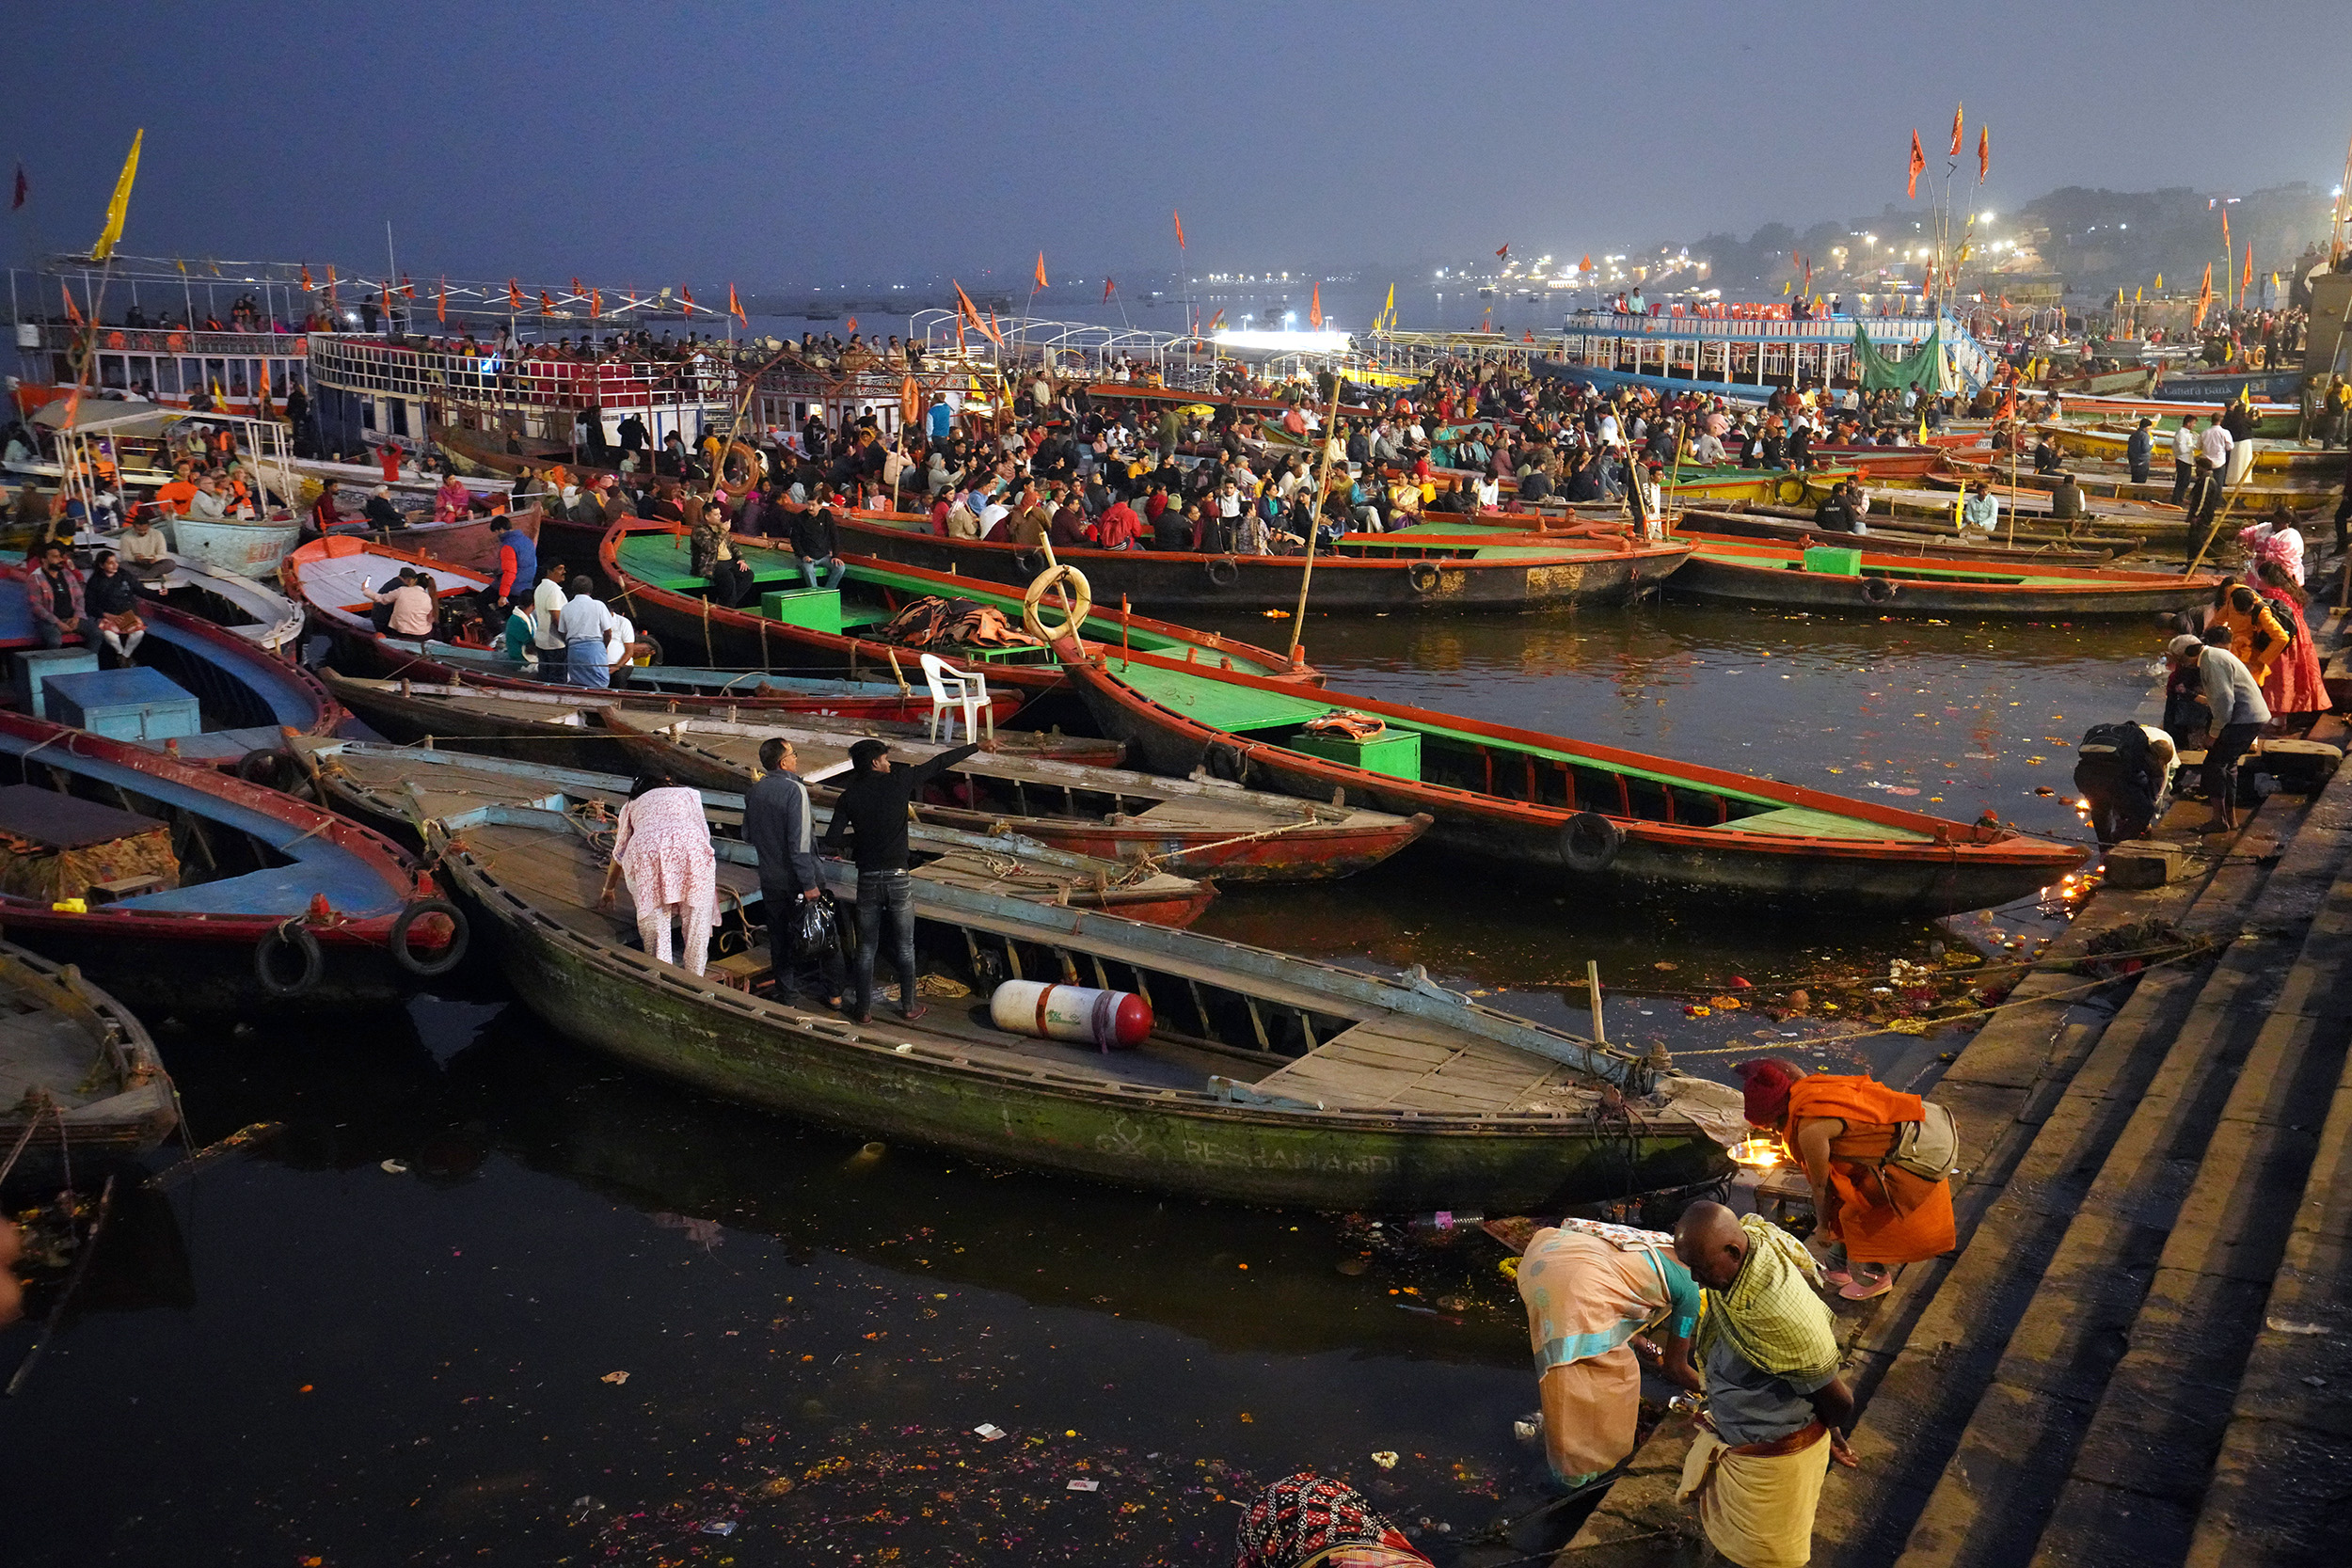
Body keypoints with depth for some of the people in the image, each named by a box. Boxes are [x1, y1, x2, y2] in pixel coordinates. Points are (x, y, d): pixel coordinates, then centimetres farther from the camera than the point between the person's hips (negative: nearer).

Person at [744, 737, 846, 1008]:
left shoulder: (753, 793, 2)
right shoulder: (794, 790, -20)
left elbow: (748, 836, 12)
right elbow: (800, 843, -24)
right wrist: (809, 884, -21)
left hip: (770, 881, 6)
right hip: (796, 879, -6)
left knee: (779, 940, 15)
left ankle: (786, 998, 20)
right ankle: (835, 993, 19)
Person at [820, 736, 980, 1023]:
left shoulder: (850, 795, -1)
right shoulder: (899, 781, -6)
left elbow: (831, 843, -7)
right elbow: (939, 763, 2)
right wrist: (976, 746, 11)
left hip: (867, 881, 1)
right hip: (899, 879, -1)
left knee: (866, 948, 12)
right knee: (905, 947, 12)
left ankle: (864, 1009, 17)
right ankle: (909, 1006, 20)